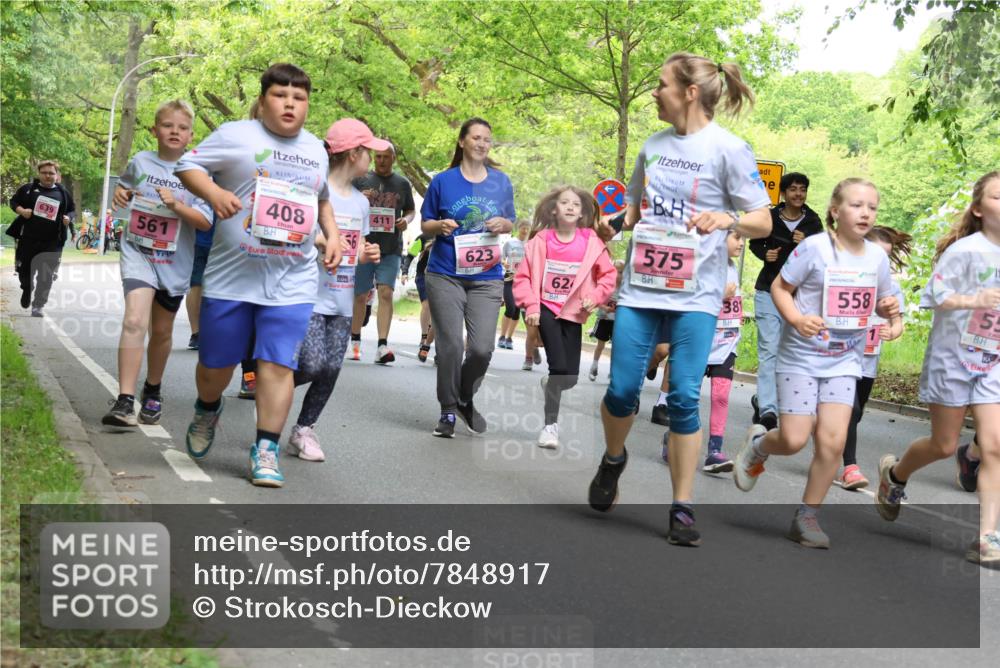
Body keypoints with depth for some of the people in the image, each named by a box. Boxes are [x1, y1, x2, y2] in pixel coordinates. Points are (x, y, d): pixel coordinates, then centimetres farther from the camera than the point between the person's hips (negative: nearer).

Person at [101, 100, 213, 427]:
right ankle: (124, 400, -25)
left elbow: (206, 223, -11)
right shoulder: (140, 161, 0)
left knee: (162, 331, 15)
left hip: (174, 261, 1)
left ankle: (152, 391, 38)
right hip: (138, 252, -1)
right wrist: (120, 193, 0)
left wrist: (176, 205, -25)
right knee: (135, 320, -22)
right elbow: (124, 185, 23)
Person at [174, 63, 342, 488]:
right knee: (216, 361, 9)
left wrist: (332, 235, 13)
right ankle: (207, 411, 42)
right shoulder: (236, 135, -1)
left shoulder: (316, 149, 14)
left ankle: (266, 451, 0)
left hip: (292, 282, 2)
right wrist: (214, 193, -22)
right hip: (231, 276, -2)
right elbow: (187, 165, -3)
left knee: (278, 364, -7)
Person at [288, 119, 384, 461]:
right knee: (313, 364, -15)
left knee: (331, 369, 3)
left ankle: (304, 429, 16)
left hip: (342, 300, 7)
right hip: (311, 295, -7)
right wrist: (321, 240, -22)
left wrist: (367, 255, 2)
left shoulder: (361, 201, 14)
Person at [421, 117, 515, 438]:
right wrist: (440, 225, -14)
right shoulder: (443, 181, 1)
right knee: (450, 345, -4)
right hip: (446, 275, -1)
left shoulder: (501, 181, 7)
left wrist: (503, 224, -8)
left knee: (482, 347, -7)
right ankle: (448, 411, 13)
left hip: (486, 277, 1)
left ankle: (465, 398, 20)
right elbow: (425, 225, 8)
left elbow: (511, 224, 15)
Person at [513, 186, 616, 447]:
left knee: (570, 377, 1)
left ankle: (550, 384, 38)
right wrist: (530, 306, -12)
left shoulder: (591, 242, -6)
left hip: (573, 312, 2)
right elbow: (523, 276, -4)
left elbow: (608, 274, 3)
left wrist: (594, 298, -9)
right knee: (559, 366, -16)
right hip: (546, 308, -2)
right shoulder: (541, 240, -8)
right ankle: (551, 425, -1)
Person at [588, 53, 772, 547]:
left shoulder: (728, 149, -5)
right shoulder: (653, 145, 12)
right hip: (641, 287, 4)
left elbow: (764, 222, -6)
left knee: (684, 399, -6)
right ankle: (613, 459, 32)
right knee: (622, 390, 1)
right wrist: (617, 223, 4)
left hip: (695, 295, -4)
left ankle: (682, 510, 4)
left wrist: (728, 219, -26)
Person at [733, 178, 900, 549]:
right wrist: (797, 319, -24)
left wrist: (890, 308, -8)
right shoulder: (814, 247, -13)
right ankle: (758, 443, 31)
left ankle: (807, 517, 11)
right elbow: (779, 287, -8)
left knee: (832, 441, -5)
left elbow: (882, 301, 15)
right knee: (794, 440, -5)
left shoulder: (877, 256, 2)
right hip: (801, 356, -4)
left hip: (844, 362, 4)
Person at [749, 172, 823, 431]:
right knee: (769, 351, -12)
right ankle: (767, 409, -17)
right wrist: (765, 253, -6)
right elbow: (755, 242, 14)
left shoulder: (813, 222, 3)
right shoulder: (770, 217, 0)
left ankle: (762, 399, 28)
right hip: (768, 290, -2)